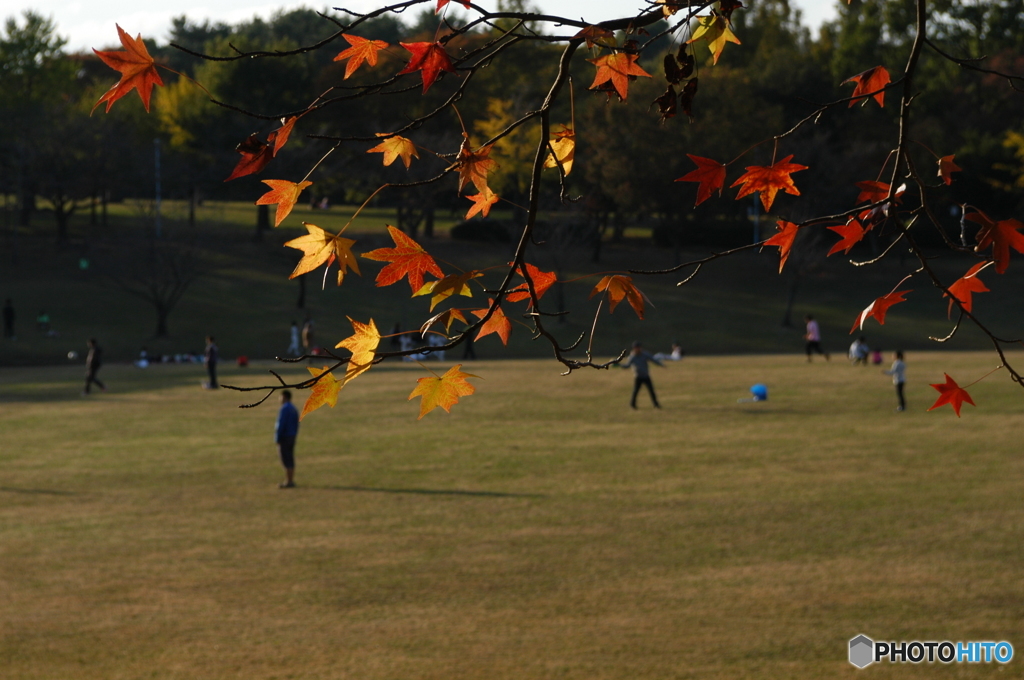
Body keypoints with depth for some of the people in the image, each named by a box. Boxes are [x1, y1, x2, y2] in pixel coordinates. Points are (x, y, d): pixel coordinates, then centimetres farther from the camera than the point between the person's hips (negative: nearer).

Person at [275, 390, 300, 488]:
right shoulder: (294, 409, 13)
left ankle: (289, 482, -8)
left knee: (286, 461, -7)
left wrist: (277, 439, -16)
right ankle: (290, 481, 13)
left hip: (284, 437, -9)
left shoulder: (284, 409, -15)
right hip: (292, 437, 9)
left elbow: (281, 424, -19)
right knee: (290, 459, 11)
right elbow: (296, 424, 15)